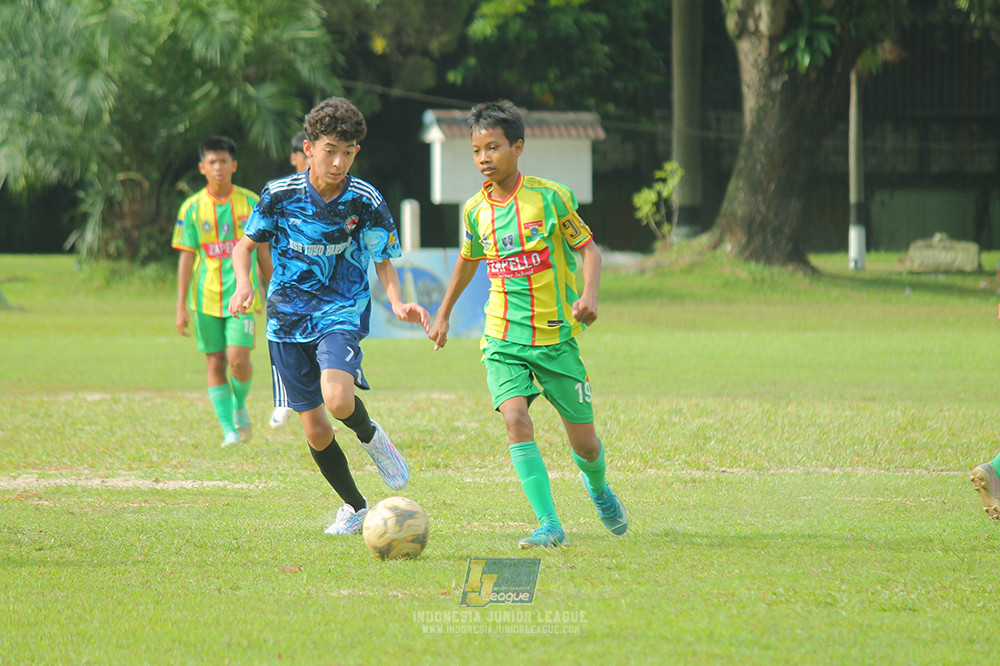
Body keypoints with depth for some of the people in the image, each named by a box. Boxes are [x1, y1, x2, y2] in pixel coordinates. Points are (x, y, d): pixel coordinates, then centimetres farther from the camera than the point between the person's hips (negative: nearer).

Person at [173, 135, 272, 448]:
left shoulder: (251, 203, 3)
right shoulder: (192, 208, 2)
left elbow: (262, 252, 10)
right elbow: (186, 258, 3)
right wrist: (181, 307, -1)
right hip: (206, 297, 1)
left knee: (238, 358, -15)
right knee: (215, 364, 1)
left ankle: (240, 406, 14)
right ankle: (229, 430, 9)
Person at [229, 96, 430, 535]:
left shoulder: (366, 202, -9)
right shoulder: (280, 195, -7)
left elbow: (384, 261, 2)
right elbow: (246, 244, 6)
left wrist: (397, 303, -17)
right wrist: (244, 284, -14)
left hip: (341, 314, -2)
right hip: (288, 318, 2)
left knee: (337, 399, -29)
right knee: (314, 428, 3)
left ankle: (370, 437, 7)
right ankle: (354, 506, 26)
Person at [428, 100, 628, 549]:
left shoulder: (550, 197, -8)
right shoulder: (476, 210, 4)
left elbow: (588, 247, -2)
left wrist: (589, 294, -20)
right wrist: (443, 314, 30)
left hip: (556, 335, -2)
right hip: (503, 338, 2)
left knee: (584, 442, 3)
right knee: (516, 418, -23)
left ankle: (598, 487, 41)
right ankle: (549, 526, -22)